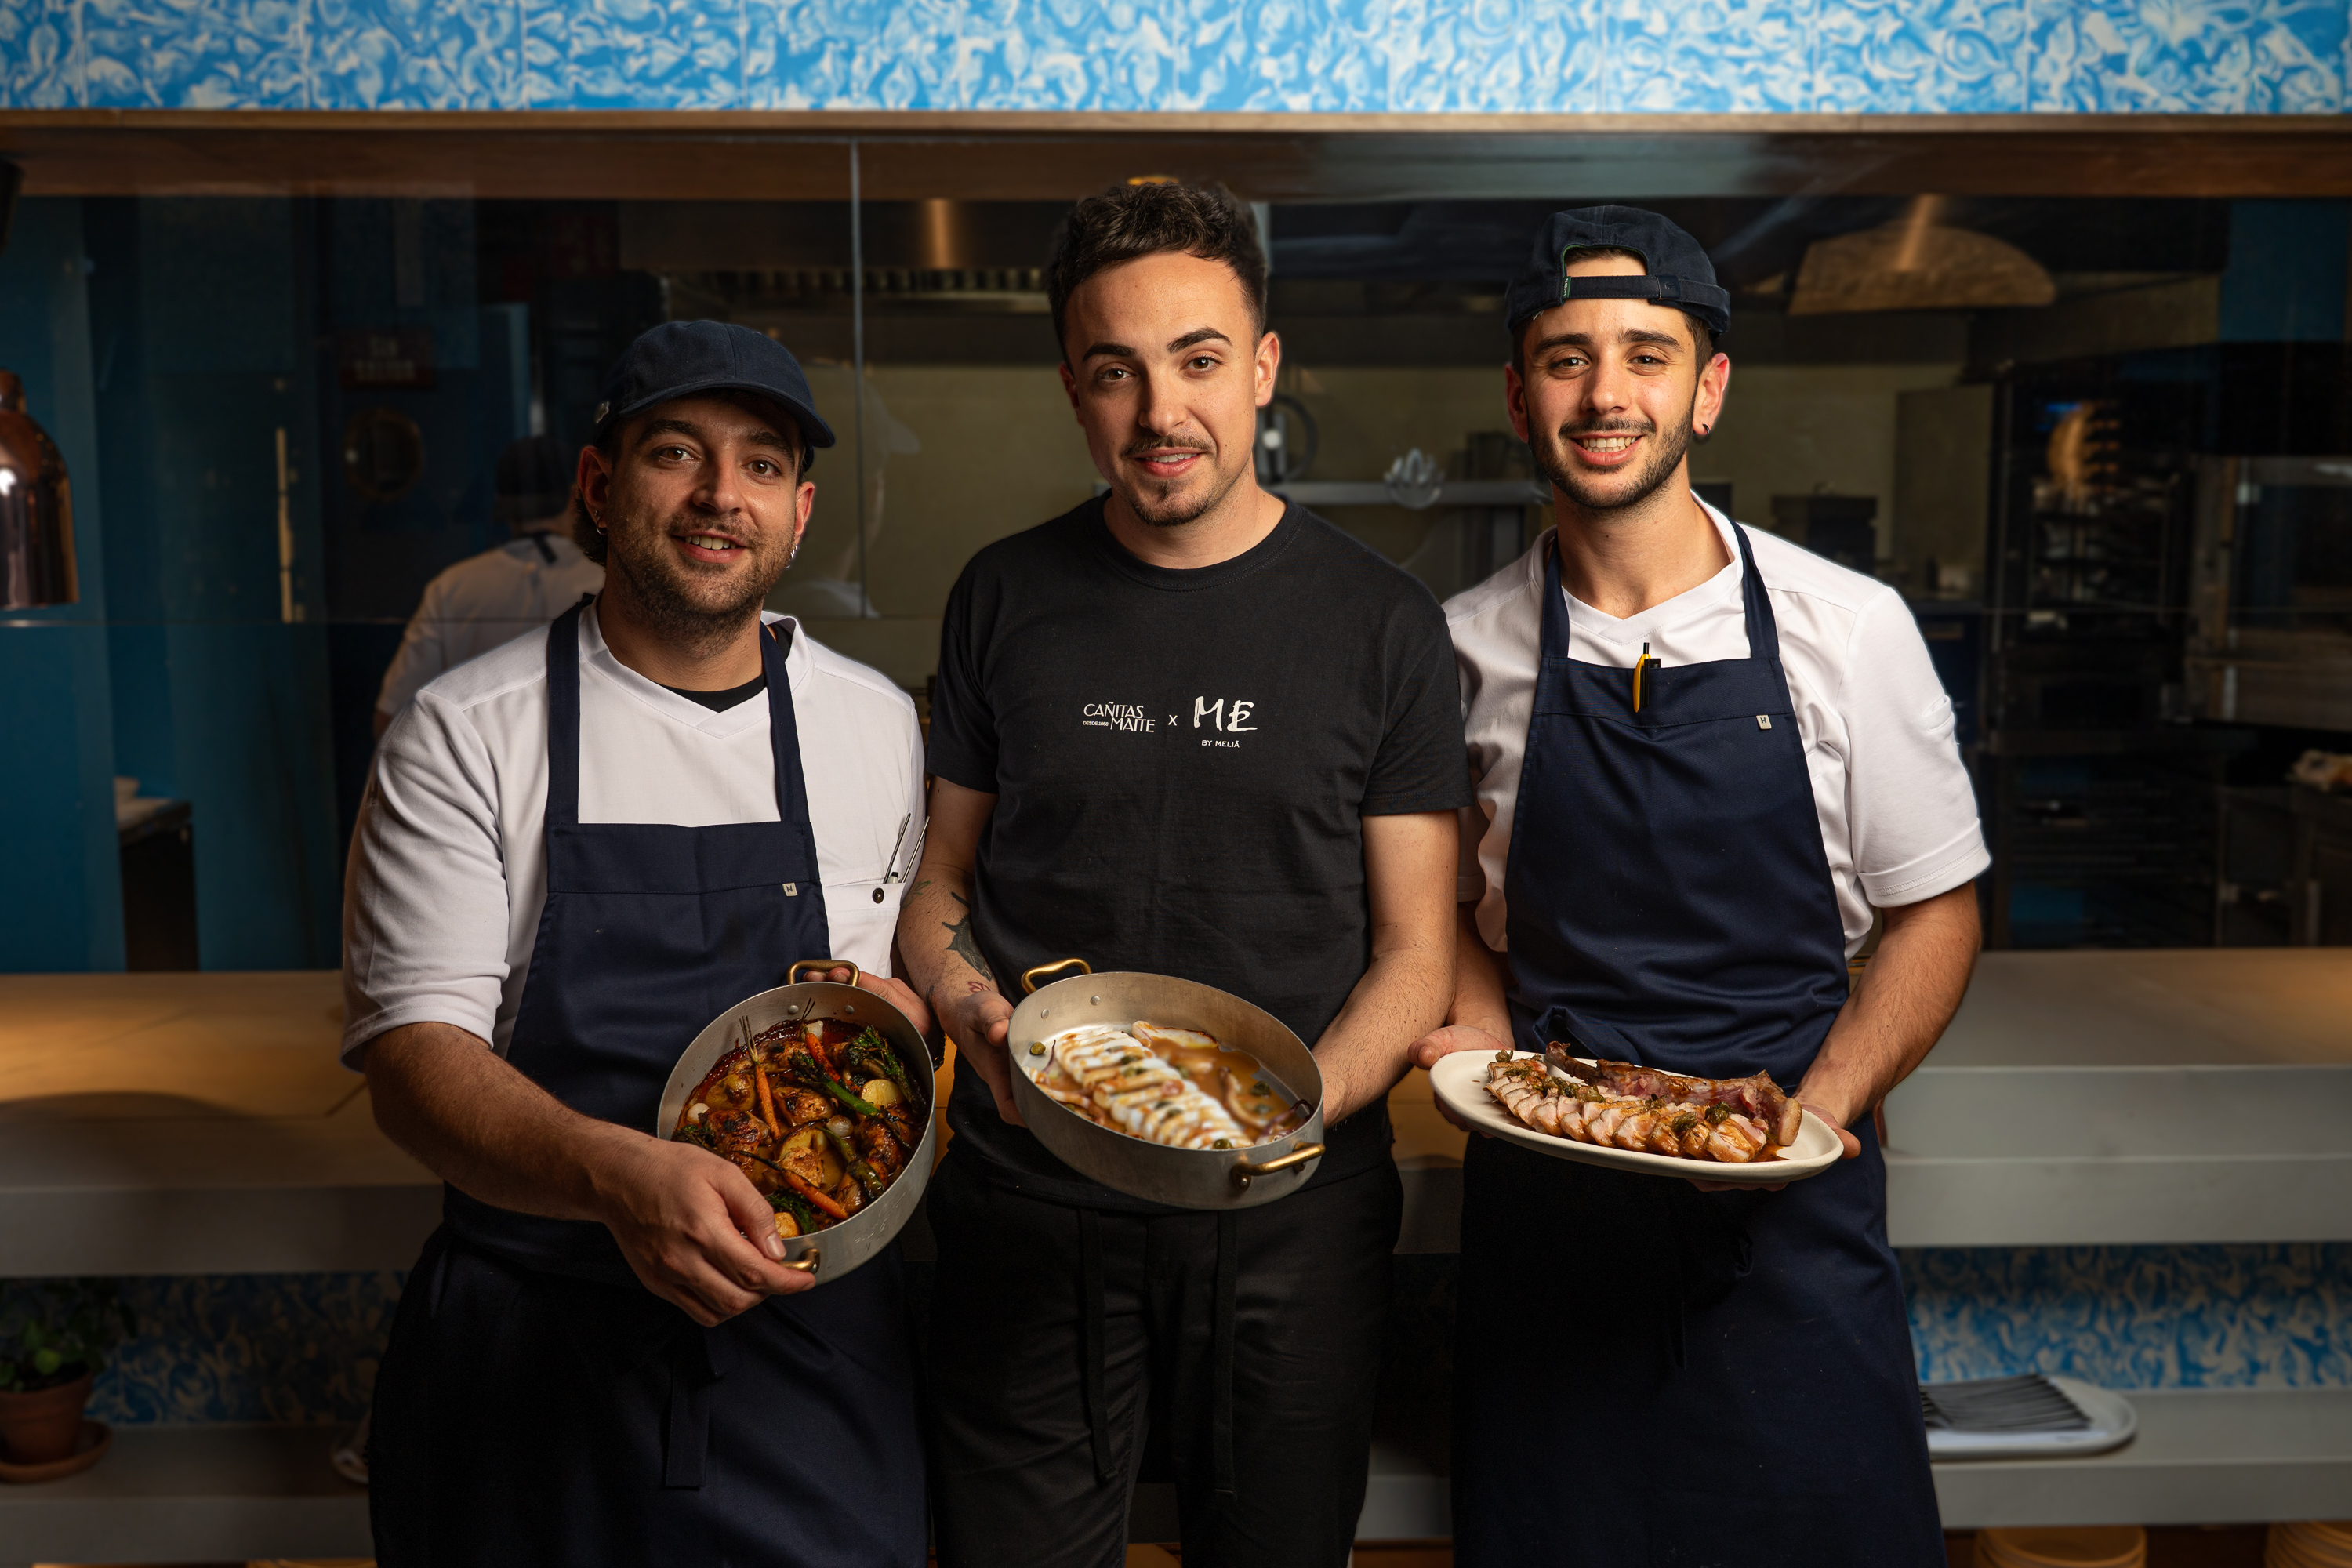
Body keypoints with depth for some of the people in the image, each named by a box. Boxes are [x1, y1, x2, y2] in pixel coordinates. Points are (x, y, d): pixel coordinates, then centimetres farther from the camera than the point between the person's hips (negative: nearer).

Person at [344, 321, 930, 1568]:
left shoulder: (876, 725, 3)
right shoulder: (464, 736, -8)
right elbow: (411, 1056, -14)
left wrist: (906, 1016, -10)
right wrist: (619, 1174, -32)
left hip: (807, 1331, 3)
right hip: (534, 1342, -2)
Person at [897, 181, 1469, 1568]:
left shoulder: (1382, 622, -2)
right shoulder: (1007, 600, 2)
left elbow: (1415, 950, -1)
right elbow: (939, 887, 9)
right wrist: (976, 1018, -12)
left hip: (1293, 1210, 0)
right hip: (1030, 1206, 1)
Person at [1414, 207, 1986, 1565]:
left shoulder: (1850, 628, -3)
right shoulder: (1464, 647, 0)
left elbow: (1933, 909, 4)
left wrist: (1818, 1112, -9)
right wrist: (1485, 1040, -8)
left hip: (1791, 1203, 0)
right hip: (1544, 1189, 1)